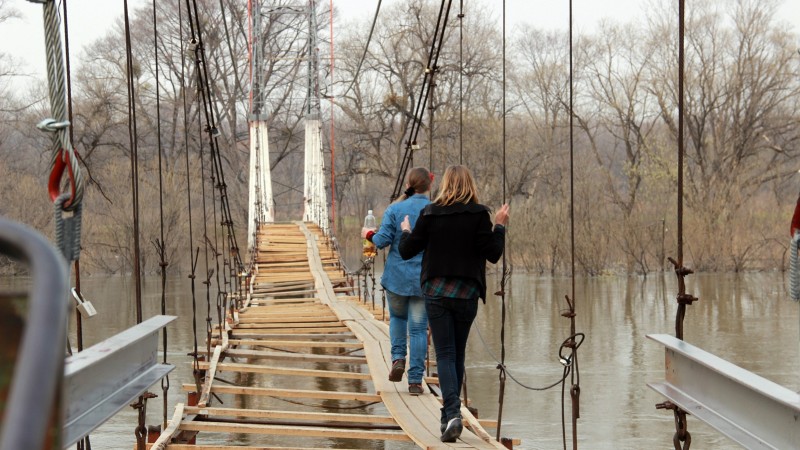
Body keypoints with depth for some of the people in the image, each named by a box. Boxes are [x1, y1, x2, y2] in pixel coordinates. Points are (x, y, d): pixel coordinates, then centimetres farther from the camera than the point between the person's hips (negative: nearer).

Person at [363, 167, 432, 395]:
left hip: (397, 276, 0)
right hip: (425, 280, 0)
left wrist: (368, 234, 11)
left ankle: (398, 358, 4)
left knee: (397, 317, 24)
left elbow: (382, 240, -9)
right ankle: (415, 380, 2)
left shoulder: (395, 209, -5)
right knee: (418, 328, 4)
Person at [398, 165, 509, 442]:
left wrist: (406, 231, 23)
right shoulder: (478, 214, -5)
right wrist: (499, 226, 8)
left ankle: (453, 413, -21)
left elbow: (406, 251, 2)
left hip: (435, 293, -1)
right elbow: (493, 254, -7)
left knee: (445, 354, -1)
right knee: (458, 354, 15)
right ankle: (449, 416, 22)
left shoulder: (429, 214, -3)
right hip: (466, 294, 1)